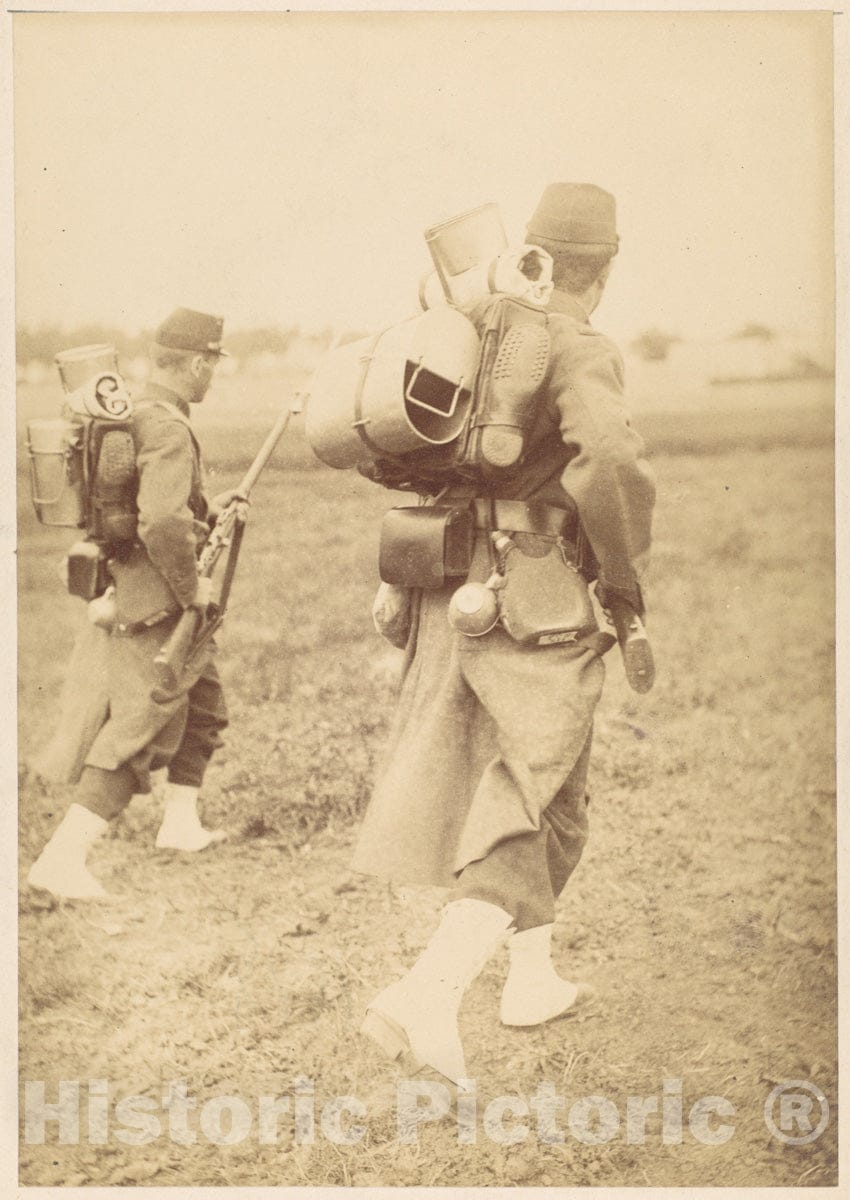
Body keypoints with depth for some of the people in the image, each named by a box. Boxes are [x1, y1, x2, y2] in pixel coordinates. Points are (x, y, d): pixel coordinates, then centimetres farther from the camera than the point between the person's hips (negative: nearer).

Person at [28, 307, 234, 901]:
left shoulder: (128, 416, 10)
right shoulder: (168, 429, -21)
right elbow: (162, 524, -33)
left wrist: (206, 508, 20)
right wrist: (192, 585, -19)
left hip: (125, 584, 10)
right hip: (153, 601, -10)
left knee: (203, 701, 24)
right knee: (143, 728, -9)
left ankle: (181, 820, 36)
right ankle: (63, 856, -12)